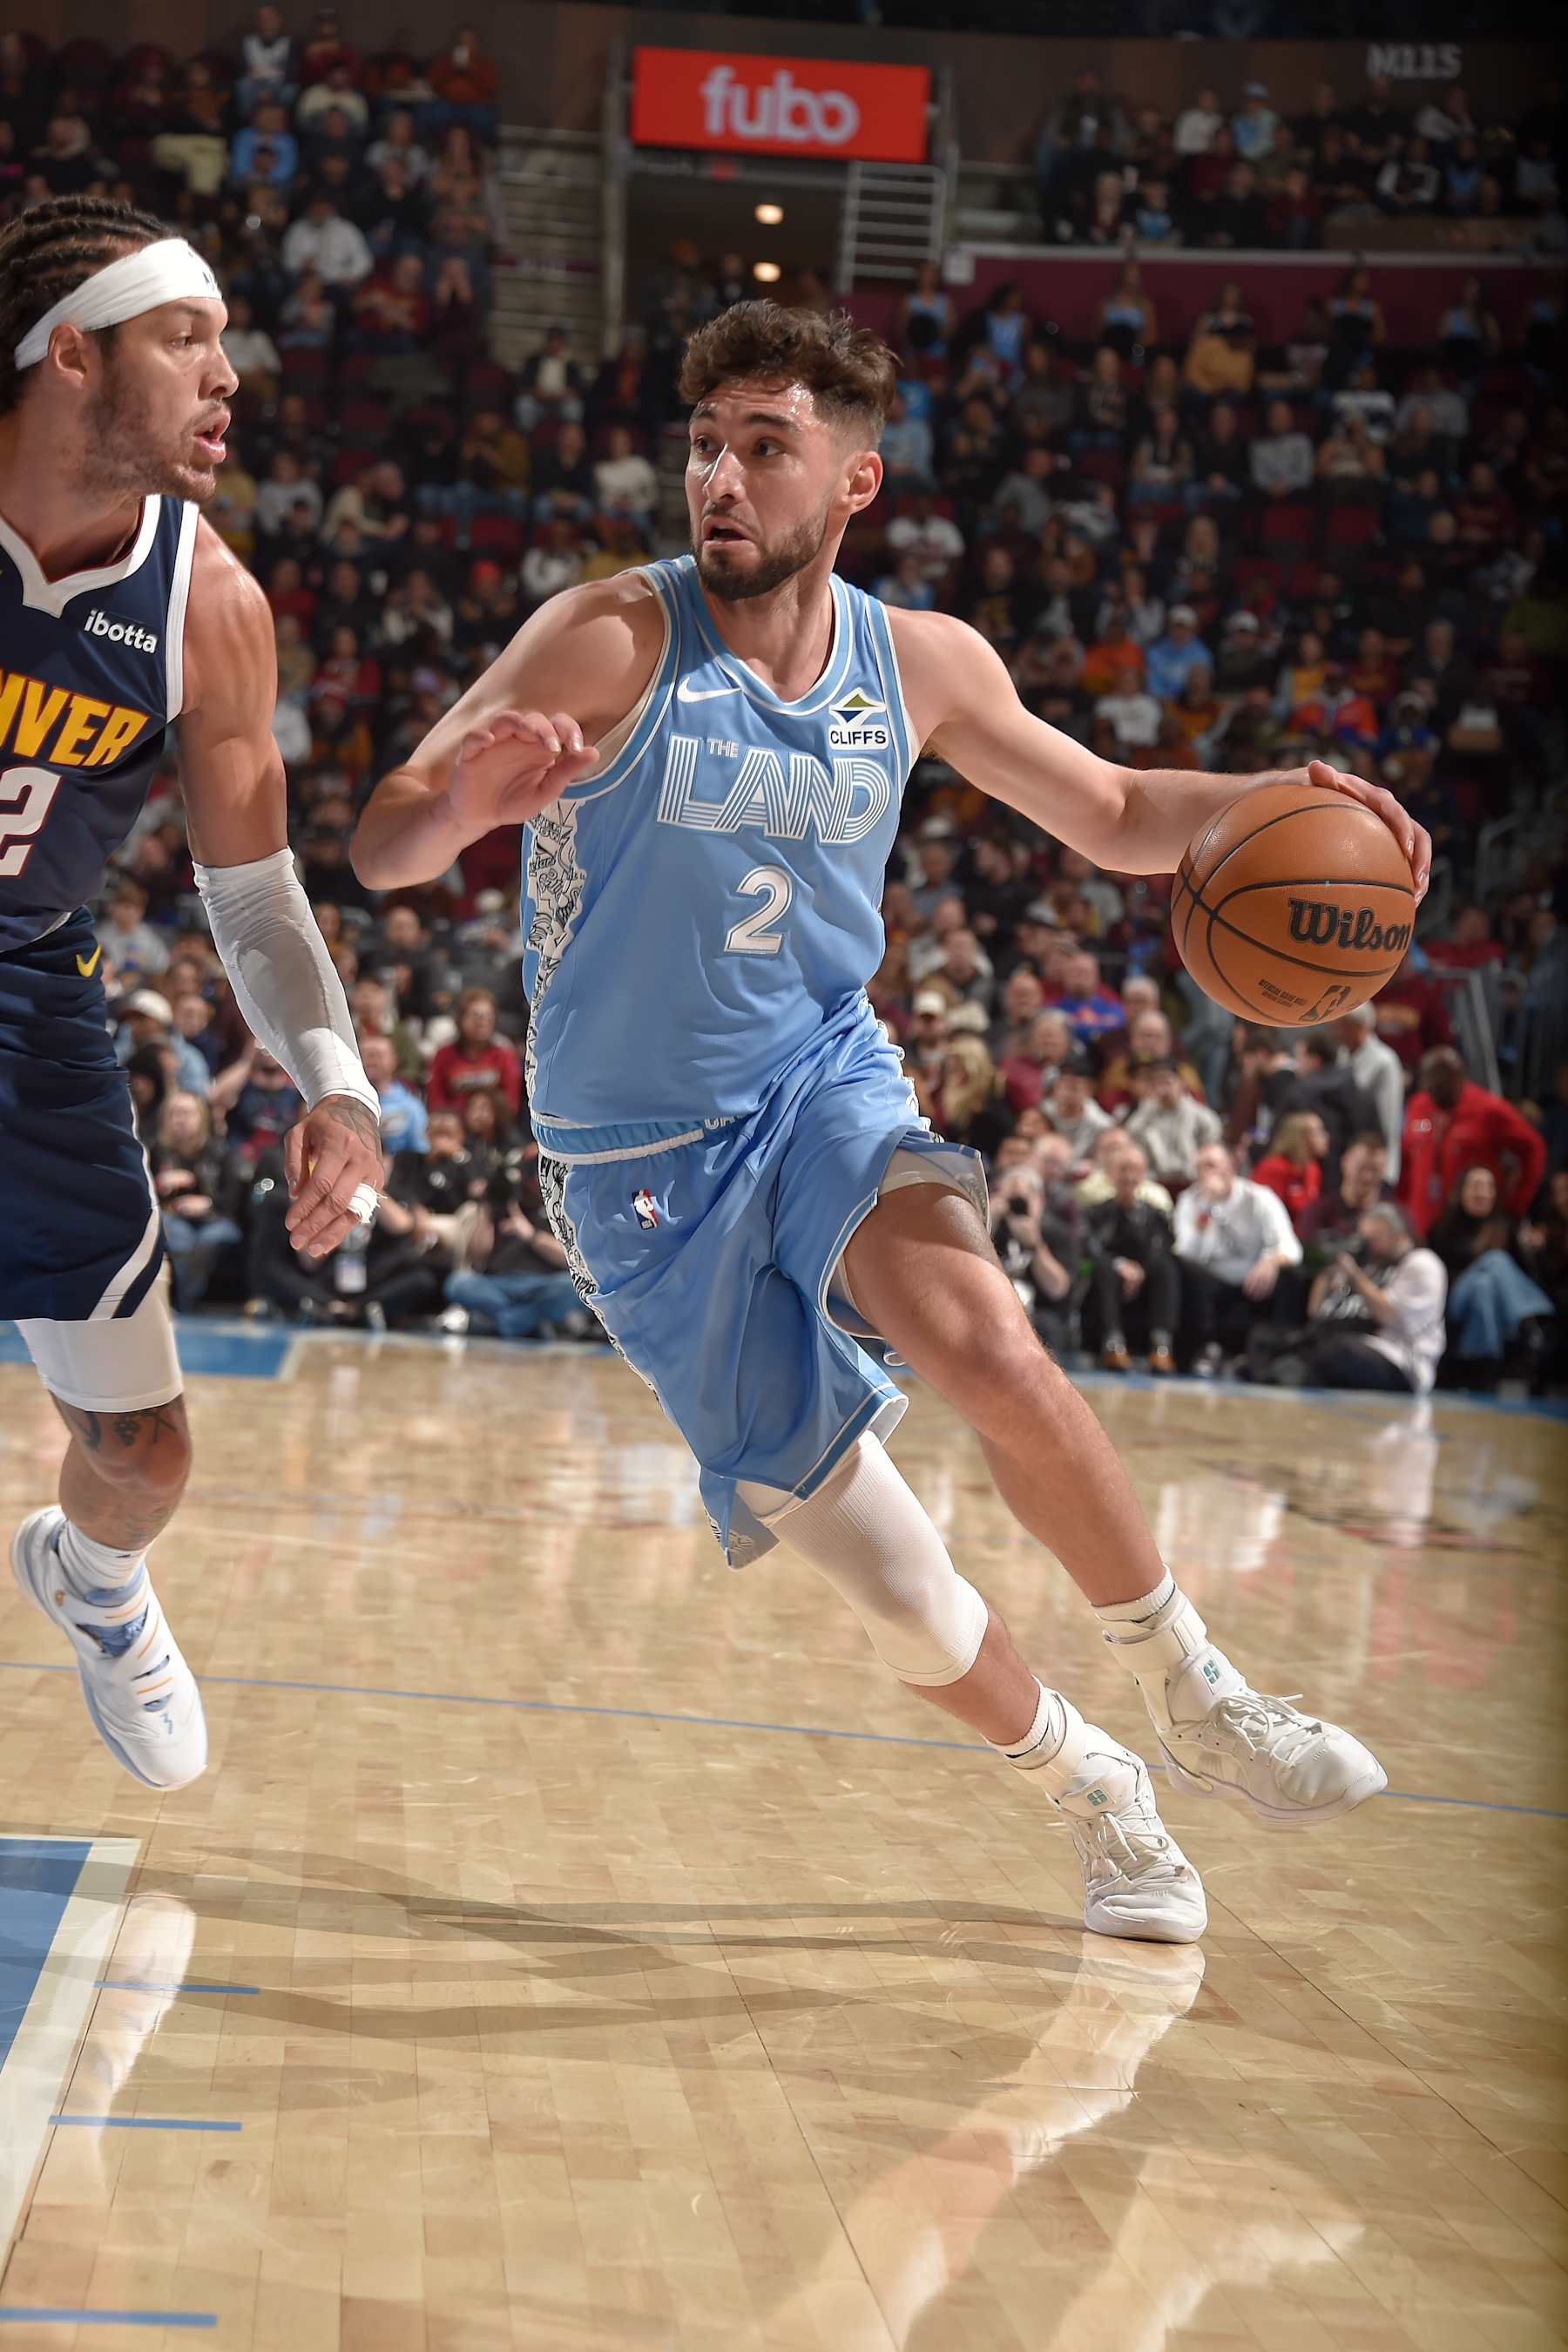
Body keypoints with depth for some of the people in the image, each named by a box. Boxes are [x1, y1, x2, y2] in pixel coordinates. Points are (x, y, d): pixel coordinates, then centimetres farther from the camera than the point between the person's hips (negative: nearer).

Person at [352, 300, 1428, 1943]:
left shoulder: (924, 665, -2)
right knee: (888, 1592, -3)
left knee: (984, 1344, -30)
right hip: (645, 1162, -2)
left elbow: (1117, 818, 13)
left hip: (824, 1082, 2)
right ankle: (1088, 1790, 24)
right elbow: (377, 851, -21)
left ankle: (1191, 1694, -9)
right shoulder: (612, 645, -16)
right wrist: (463, 800, -44)